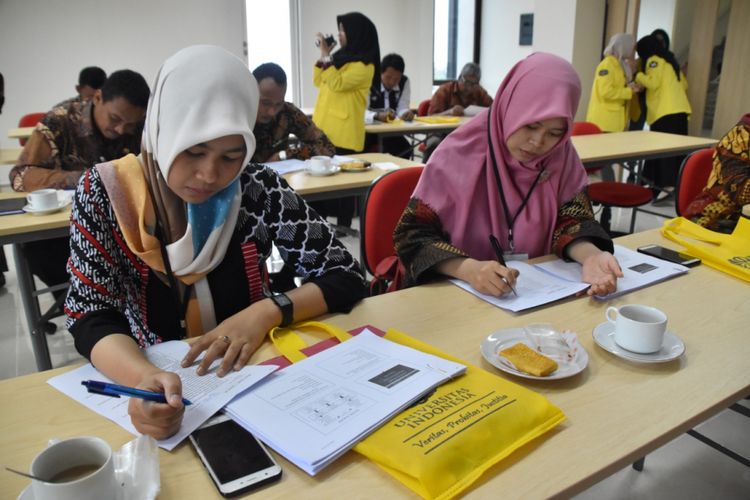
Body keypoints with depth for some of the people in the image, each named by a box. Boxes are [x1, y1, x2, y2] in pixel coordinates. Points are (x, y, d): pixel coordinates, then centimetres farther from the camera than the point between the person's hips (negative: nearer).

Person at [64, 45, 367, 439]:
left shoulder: (259, 188, -9)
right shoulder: (104, 192, -10)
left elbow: (346, 277, -6)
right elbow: (91, 316, -12)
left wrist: (267, 312, -21)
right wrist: (144, 378, -31)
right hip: (155, 388, 1)